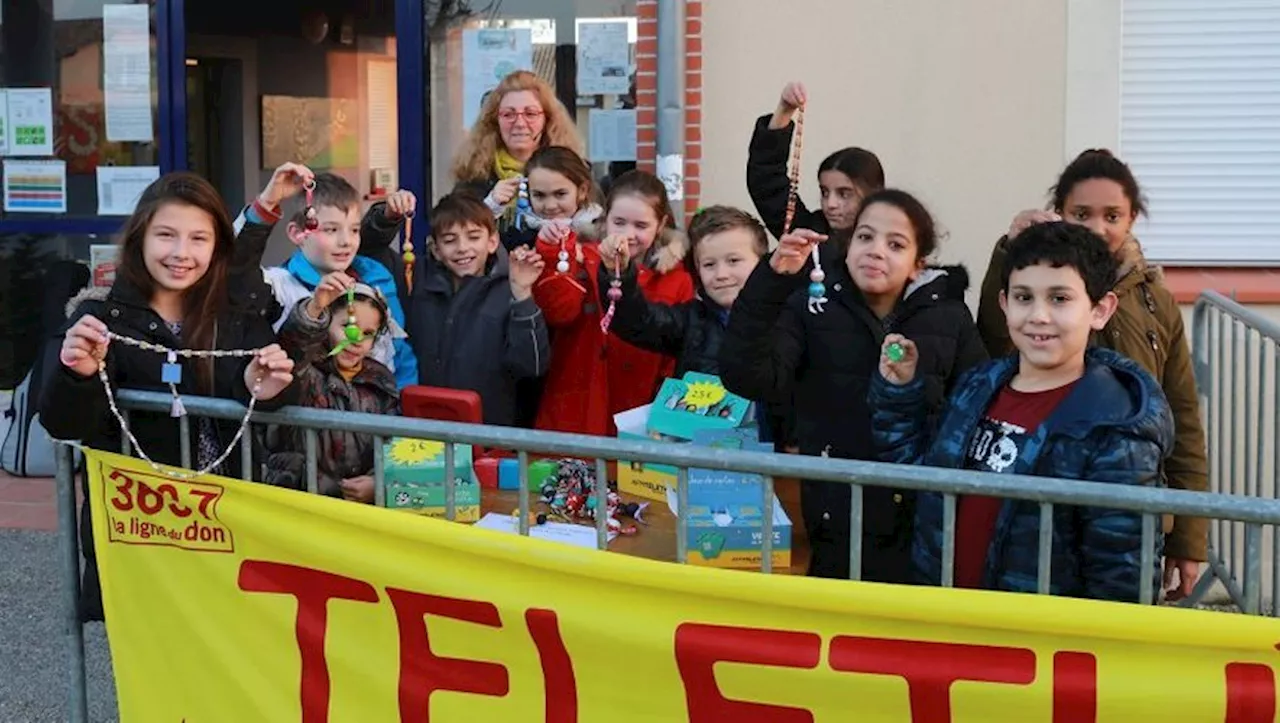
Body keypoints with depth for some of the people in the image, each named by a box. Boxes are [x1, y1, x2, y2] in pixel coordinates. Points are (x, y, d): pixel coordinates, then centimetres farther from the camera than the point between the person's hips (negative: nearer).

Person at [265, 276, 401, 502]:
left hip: (362, 500, 3)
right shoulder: (304, 369, 0)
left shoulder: (382, 382, 14)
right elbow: (292, 340, -23)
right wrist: (314, 307, -42)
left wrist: (377, 483, -8)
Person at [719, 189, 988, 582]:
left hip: (927, 527, 1)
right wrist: (772, 279, -23)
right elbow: (747, 379, -16)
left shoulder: (949, 318, 3)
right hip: (837, 526, -1)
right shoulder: (812, 306, -1)